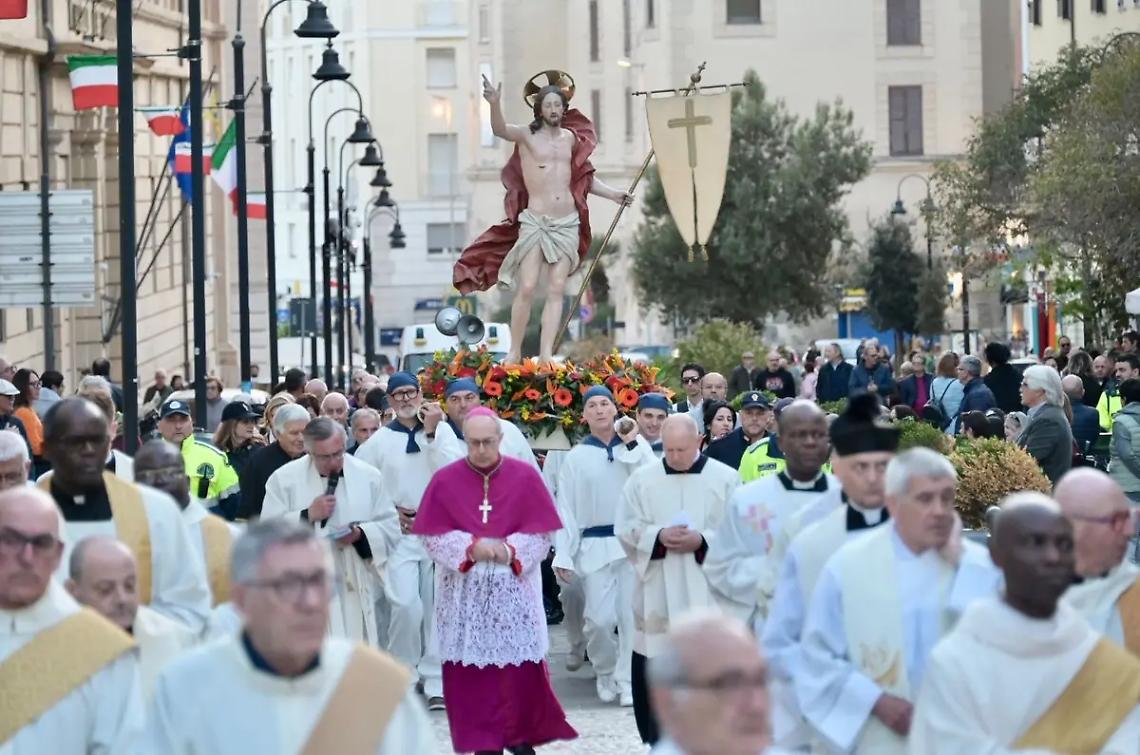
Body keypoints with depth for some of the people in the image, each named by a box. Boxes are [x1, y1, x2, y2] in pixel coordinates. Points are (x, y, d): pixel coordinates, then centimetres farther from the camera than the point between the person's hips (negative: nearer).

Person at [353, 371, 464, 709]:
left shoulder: (442, 431, 3)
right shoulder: (379, 440, 2)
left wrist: (431, 433, -14)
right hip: (400, 533, -1)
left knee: (436, 608, 4)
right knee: (406, 605, -15)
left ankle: (435, 683, 13)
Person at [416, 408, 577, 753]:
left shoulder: (526, 476, 0)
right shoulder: (445, 480, 0)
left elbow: (541, 532, -1)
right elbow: (433, 536, -2)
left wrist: (509, 550, -17)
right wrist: (471, 547, -17)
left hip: (514, 592, 0)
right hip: (464, 595, 0)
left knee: (520, 668, -2)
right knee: (472, 671, 0)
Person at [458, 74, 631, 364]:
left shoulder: (571, 138, 13)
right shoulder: (527, 135, -1)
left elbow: (584, 176, 26)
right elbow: (500, 130, -22)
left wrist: (613, 194, 23)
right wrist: (495, 104, -40)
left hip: (567, 223, 4)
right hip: (535, 221, -4)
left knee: (556, 290, -3)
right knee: (527, 287, -11)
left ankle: (546, 355, -6)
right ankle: (514, 353, -3)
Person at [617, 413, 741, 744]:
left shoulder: (726, 478, 2)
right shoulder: (641, 479, 7)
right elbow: (625, 527, 3)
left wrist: (702, 541, -16)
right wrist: (658, 536, -14)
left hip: (706, 593, -2)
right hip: (656, 594, 2)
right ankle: (658, 739, 13)